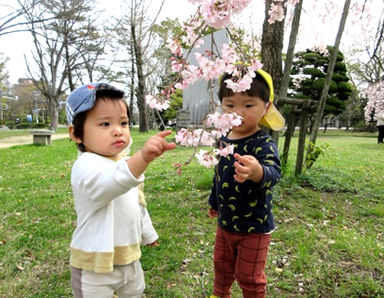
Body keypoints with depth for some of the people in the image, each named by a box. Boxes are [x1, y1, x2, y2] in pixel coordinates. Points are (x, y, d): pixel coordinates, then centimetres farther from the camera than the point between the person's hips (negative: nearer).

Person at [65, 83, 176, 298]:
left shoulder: (126, 162, 3)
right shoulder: (87, 166, -25)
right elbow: (111, 183, -50)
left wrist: (148, 233, 25)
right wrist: (143, 157, -66)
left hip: (130, 259, 8)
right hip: (96, 266, -7)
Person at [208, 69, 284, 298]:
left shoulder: (263, 143, -24)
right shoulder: (224, 141, -3)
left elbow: (273, 172, -44)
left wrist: (258, 172, -68)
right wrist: (214, 202, 24)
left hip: (254, 228, -6)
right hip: (226, 223, 6)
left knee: (249, 277, 12)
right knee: (222, 266, 26)